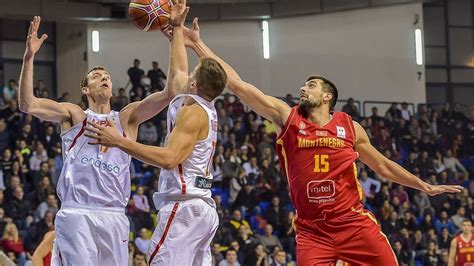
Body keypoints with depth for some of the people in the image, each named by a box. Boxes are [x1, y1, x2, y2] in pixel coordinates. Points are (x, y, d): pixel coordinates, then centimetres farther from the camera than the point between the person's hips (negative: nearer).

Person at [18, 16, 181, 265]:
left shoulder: (127, 118, 16)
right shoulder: (74, 115, 11)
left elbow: (169, 93, 3)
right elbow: (28, 105, -3)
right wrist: (29, 57, -12)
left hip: (114, 216, 3)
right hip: (76, 214, -3)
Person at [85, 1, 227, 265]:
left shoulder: (192, 113, -11)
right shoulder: (206, 109, 15)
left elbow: (169, 158, -22)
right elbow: (177, 71, 32)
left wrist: (120, 141, -22)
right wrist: (177, 27, 39)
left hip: (183, 206, -10)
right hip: (204, 207, 10)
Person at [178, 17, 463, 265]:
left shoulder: (350, 127, 6)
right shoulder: (287, 117, 3)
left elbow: (382, 165, 19)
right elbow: (238, 84, -1)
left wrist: (424, 186, 17)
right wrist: (198, 44, -4)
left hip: (354, 223, 1)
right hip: (311, 230, -1)